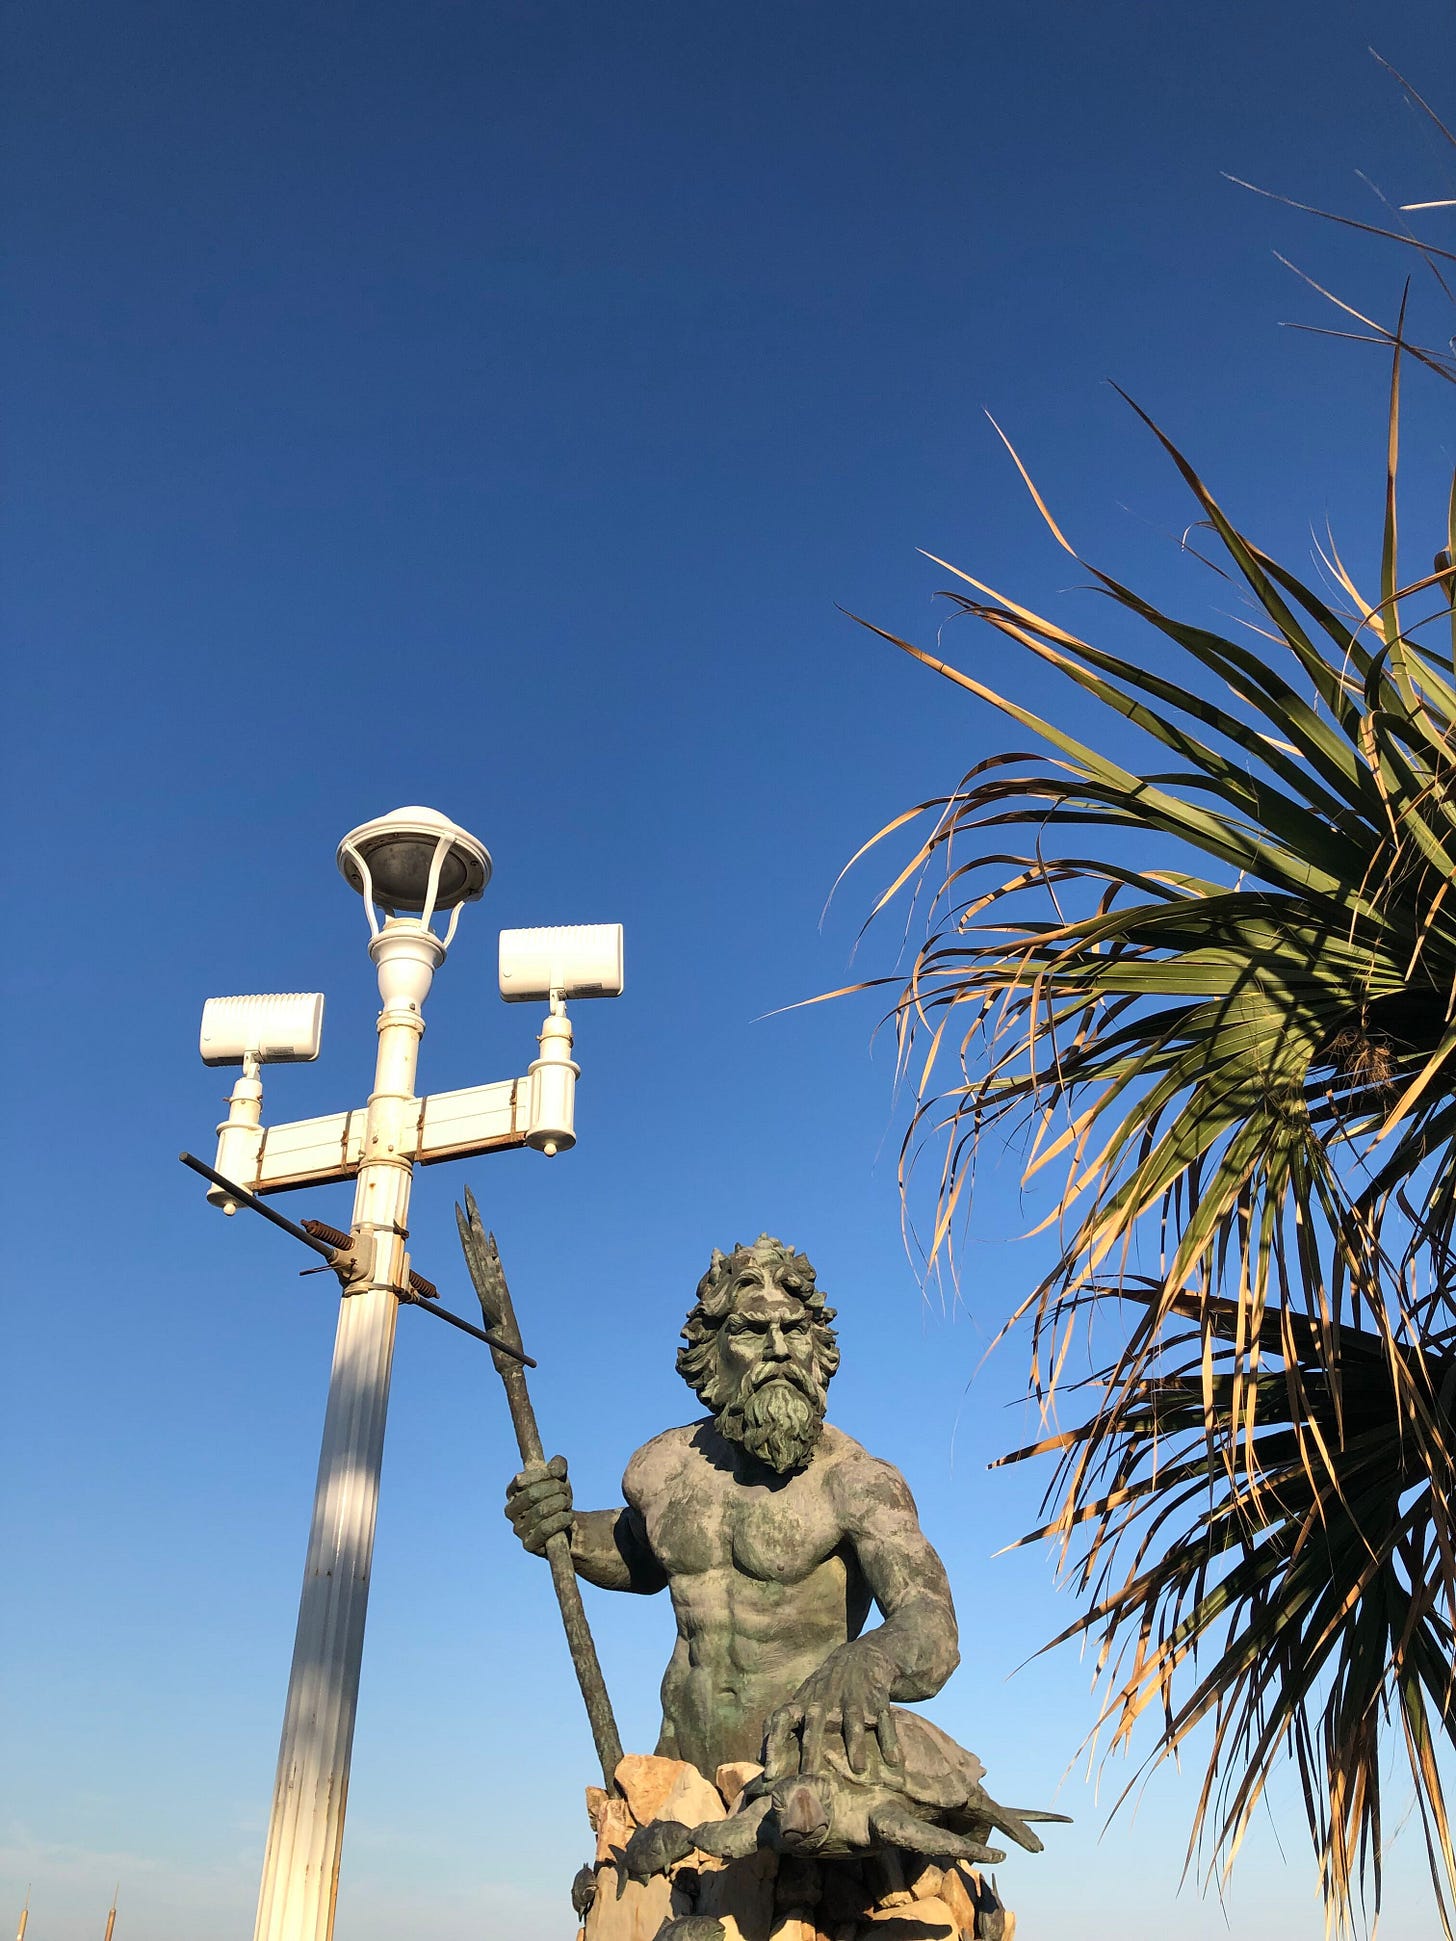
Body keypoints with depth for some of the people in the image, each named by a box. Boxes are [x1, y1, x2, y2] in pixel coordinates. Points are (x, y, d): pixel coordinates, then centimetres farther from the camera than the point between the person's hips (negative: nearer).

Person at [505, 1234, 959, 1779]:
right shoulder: (662, 1466, 3)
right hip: (687, 1761, 4)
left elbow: (930, 1631, -25)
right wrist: (566, 1533, 6)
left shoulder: (858, 1482, -12)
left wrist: (863, 1665, -46)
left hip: (810, 1761, -3)